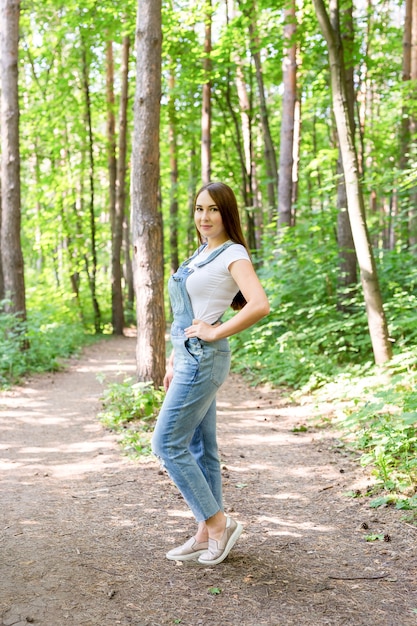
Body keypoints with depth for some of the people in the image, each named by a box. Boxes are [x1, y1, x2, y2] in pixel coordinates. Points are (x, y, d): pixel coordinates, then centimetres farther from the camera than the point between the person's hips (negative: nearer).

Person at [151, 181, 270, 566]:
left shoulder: (233, 255, -10)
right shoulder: (200, 254, 15)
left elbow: (260, 306, -25)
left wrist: (216, 333, -18)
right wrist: (174, 359, 17)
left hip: (204, 360, -9)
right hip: (189, 358, 9)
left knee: (167, 444, -8)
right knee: (200, 448, 11)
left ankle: (218, 523, 3)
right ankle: (207, 535, 19)